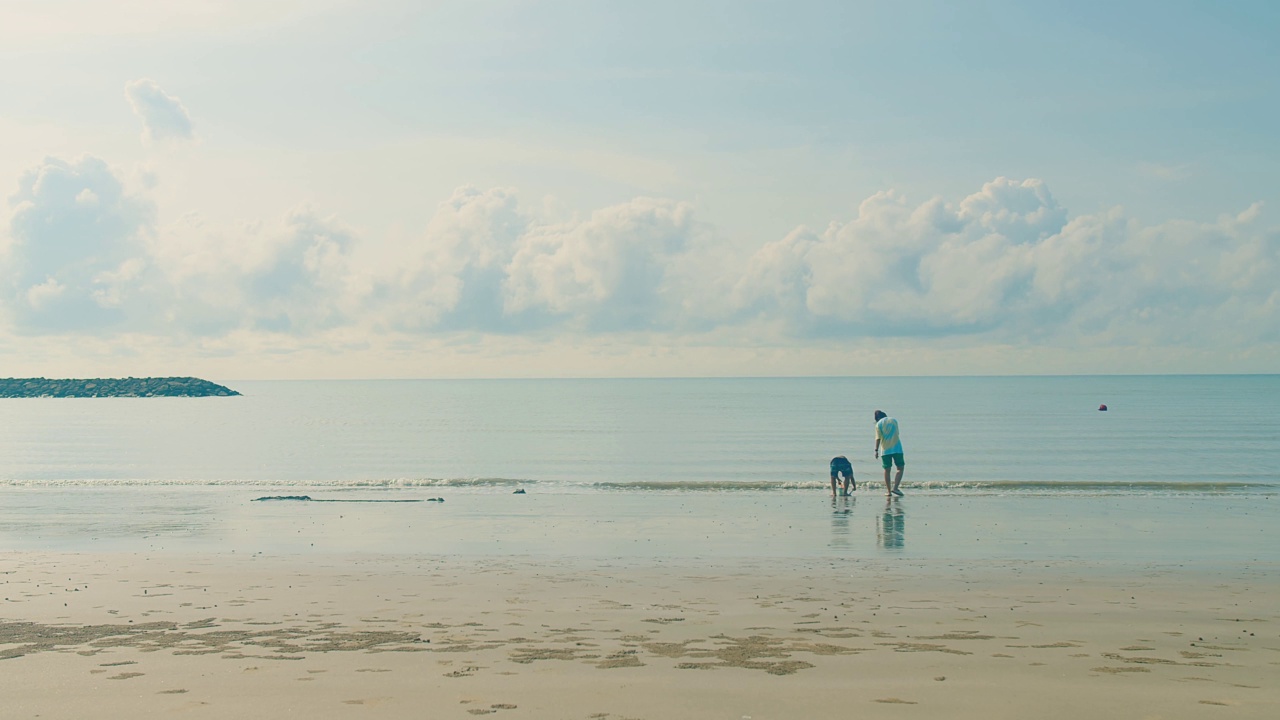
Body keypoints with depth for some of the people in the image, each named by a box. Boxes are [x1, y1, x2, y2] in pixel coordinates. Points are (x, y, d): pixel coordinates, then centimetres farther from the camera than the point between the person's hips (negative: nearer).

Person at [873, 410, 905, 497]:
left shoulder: (879, 424, -1)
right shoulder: (893, 420, 8)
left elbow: (878, 438, -8)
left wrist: (876, 450, -9)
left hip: (885, 450, 0)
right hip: (896, 448, 0)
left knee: (887, 470, 8)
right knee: (900, 468, 3)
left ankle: (888, 491, 9)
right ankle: (895, 487, -14)